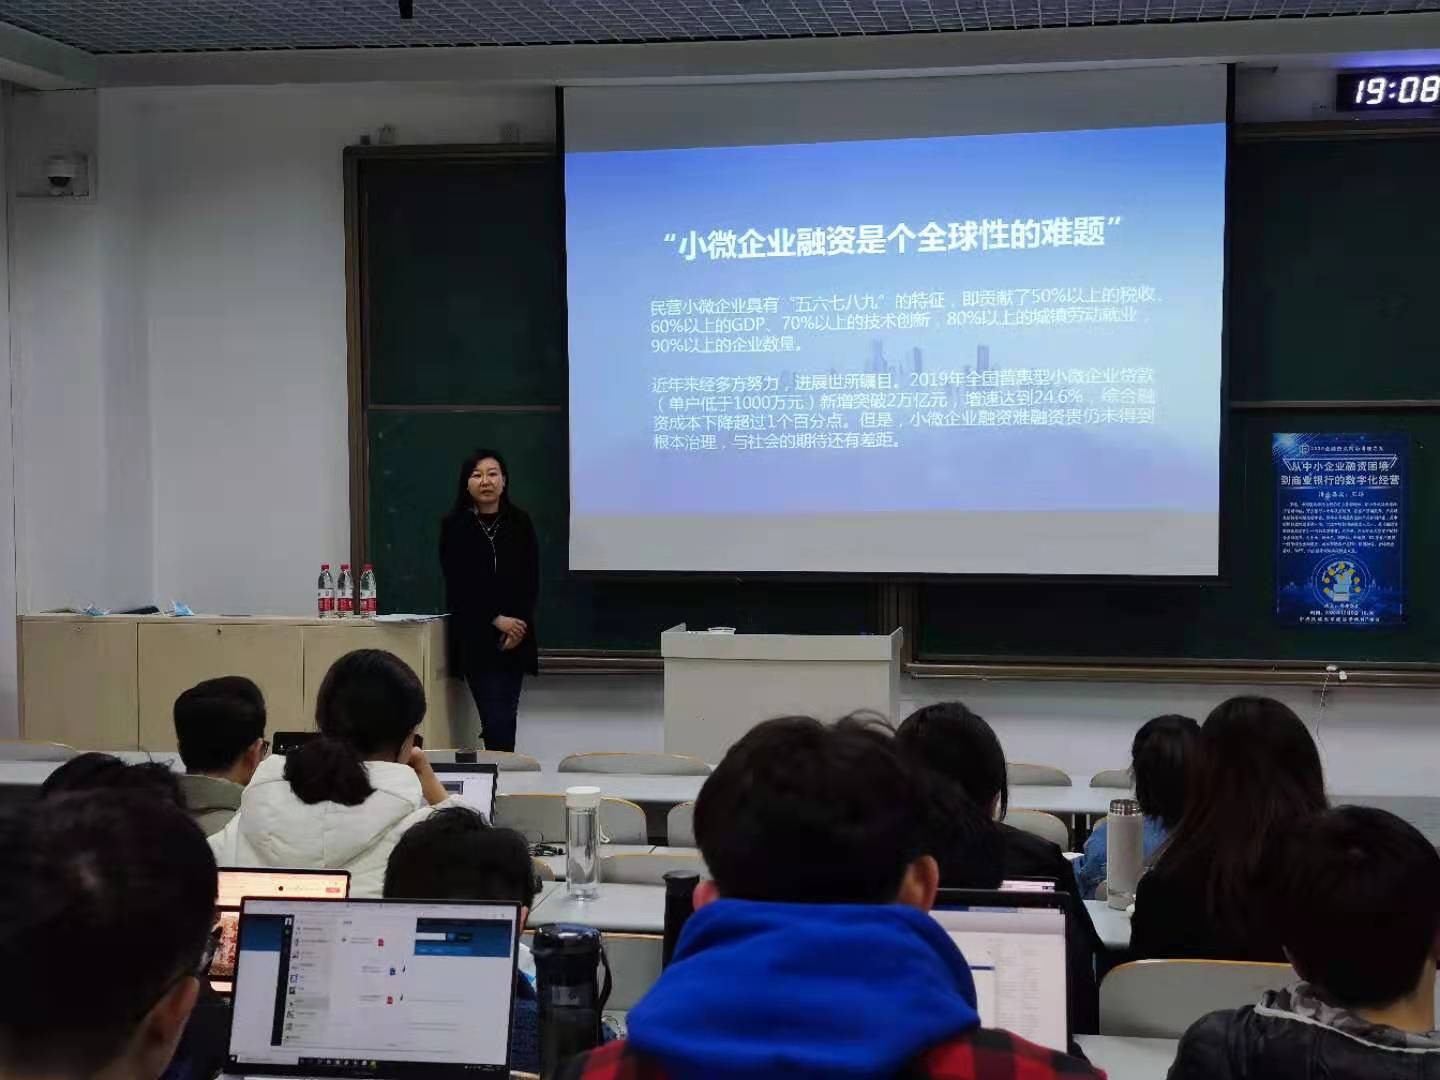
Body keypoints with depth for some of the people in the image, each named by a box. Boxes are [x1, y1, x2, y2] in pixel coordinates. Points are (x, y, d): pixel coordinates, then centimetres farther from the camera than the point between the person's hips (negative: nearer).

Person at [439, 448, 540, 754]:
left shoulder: (520, 523, 6)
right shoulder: (454, 527, 1)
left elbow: (531, 581, 4)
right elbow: (458, 584, -4)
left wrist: (517, 625, -9)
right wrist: (496, 620, -11)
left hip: (515, 635, 2)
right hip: (475, 636, -2)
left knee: (507, 715, 4)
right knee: (497, 718, -10)